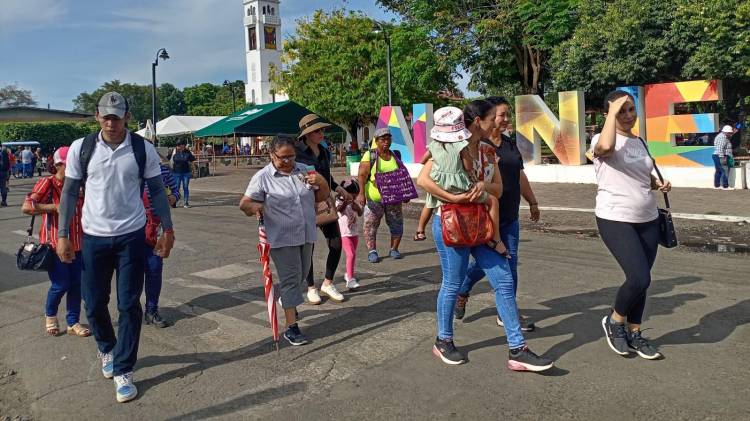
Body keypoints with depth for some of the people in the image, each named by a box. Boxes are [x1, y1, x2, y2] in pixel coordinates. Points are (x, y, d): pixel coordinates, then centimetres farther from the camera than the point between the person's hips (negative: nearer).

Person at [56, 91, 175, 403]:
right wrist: (63, 234, 1)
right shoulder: (81, 148, -2)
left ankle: (123, 371, 15)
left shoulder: (143, 149, -4)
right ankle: (107, 349, 40)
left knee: (129, 305, 2)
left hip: (131, 236, -1)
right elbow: (69, 192, 4)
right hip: (93, 237, 1)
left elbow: (157, 191, 3)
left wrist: (167, 229, 0)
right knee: (94, 303, 10)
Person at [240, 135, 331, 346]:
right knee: (290, 278, -6)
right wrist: (253, 206, -33)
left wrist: (321, 183, -8)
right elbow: (245, 203, -10)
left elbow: (322, 196, 14)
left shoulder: (303, 170, 7)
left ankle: (288, 301, 47)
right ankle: (291, 327, 0)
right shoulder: (263, 177, -7)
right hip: (282, 238, -6)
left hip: (306, 235, 6)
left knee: (302, 274, 20)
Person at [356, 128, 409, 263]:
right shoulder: (369, 155, -4)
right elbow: (362, 175, -10)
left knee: (397, 224, 7)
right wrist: (361, 193, -20)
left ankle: (394, 249, 21)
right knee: (371, 225, 1)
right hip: (374, 198, -4)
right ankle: (372, 251, 11)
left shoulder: (395, 156, 10)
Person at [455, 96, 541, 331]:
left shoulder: (510, 144, 14)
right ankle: (461, 292, 29)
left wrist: (532, 202, 25)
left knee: (510, 262, 6)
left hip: (509, 216, 7)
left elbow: (520, 176, 21)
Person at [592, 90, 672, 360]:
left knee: (641, 280, 11)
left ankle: (634, 334, 28)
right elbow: (606, 147, -37)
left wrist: (658, 184, 6)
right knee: (639, 278, -16)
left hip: (647, 220, 7)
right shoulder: (601, 139, -10)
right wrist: (612, 112, -24)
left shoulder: (639, 142, 13)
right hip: (616, 220, -7)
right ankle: (614, 321, 11)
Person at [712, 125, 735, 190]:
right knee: (725, 171, -9)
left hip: (717, 156, 11)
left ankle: (716, 185, 15)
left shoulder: (720, 136, 18)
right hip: (720, 157, -11)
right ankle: (725, 186, -8)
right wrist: (722, 158, -25)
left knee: (718, 171, 12)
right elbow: (720, 149, -23)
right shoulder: (722, 137, -15)